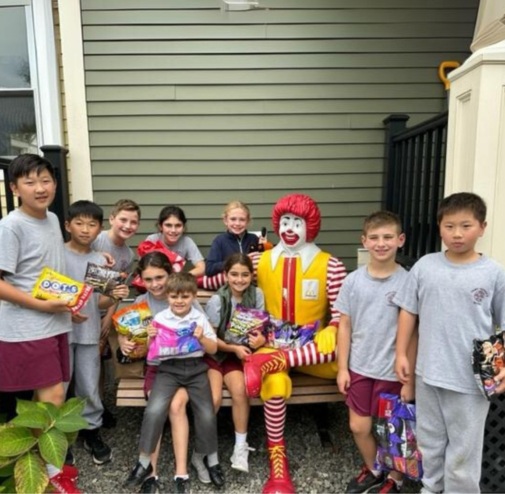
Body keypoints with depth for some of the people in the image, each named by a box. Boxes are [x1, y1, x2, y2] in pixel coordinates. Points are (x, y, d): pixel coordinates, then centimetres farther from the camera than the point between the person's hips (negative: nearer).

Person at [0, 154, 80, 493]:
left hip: (55, 324, 7)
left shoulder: (53, 219, 8)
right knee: (53, 396, -2)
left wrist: (69, 302, 8)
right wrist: (43, 305, -20)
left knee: (46, 398, 16)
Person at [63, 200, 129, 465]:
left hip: (89, 333, 3)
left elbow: (99, 302, 4)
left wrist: (114, 297, -16)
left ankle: (91, 431, 30)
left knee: (90, 386, 12)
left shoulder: (100, 260, 3)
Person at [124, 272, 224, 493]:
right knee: (154, 410, -19)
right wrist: (151, 338, -14)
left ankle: (211, 458, 22)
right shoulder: (160, 318, 1)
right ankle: (144, 462, 4)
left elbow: (213, 349, 3)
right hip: (168, 368, 0)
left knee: (207, 414, -6)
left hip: (196, 368, 0)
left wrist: (202, 338, -15)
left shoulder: (200, 318, 2)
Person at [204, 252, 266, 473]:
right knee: (214, 398, -23)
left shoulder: (256, 295, -8)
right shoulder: (217, 300, -17)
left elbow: (259, 328, -1)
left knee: (240, 390, -24)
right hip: (214, 354, -2)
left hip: (237, 355, 2)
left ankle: (241, 446, -2)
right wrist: (234, 348, -21)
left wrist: (260, 339, -23)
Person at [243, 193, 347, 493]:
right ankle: (278, 463, -9)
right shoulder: (262, 261, 4)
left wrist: (331, 340, -25)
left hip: (312, 349, 0)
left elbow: (341, 316, -10)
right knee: (275, 385, -31)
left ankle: (268, 362, -27)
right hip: (274, 344, 1)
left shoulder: (329, 265, -6)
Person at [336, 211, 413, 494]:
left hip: (393, 371, -2)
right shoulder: (353, 281, -5)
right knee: (359, 426, 14)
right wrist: (342, 367, 1)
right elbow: (345, 326, 1)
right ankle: (373, 471, 42)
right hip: (359, 367, 3)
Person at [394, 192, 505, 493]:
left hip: (471, 379, -2)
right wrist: (401, 354, 3)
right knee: (429, 441, 22)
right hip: (428, 373, 3)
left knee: (462, 450, 13)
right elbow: (408, 311, 4)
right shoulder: (425, 266, -3)